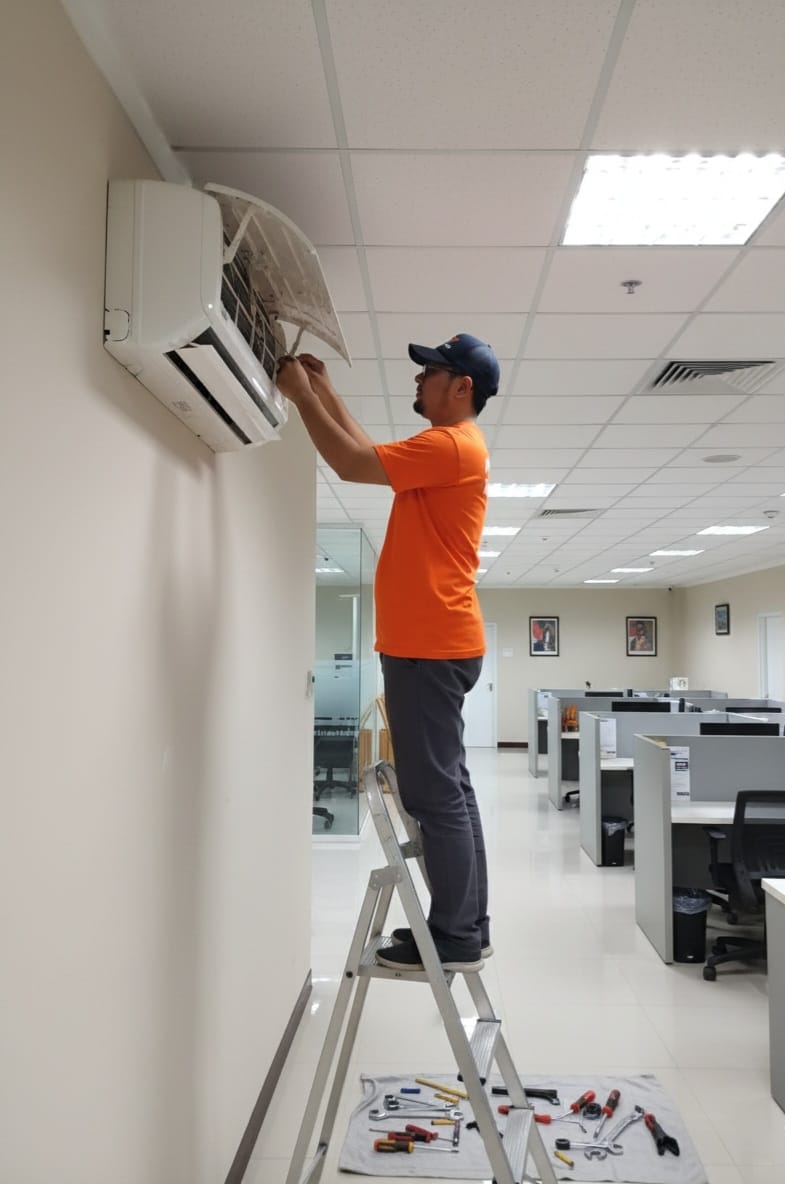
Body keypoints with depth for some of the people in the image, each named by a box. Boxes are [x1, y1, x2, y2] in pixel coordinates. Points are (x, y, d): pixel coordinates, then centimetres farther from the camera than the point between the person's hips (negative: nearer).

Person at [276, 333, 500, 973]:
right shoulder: (451, 447, 20)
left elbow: (355, 463, -14)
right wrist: (326, 390, 25)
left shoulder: (450, 446, -12)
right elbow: (373, 452, 28)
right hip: (436, 645, 10)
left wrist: (303, 396, -3)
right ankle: (466, 926, 21)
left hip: (429, 648, -10)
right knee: (448, 789, 13)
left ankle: (456, 938, 2)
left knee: (434, 795, -6)